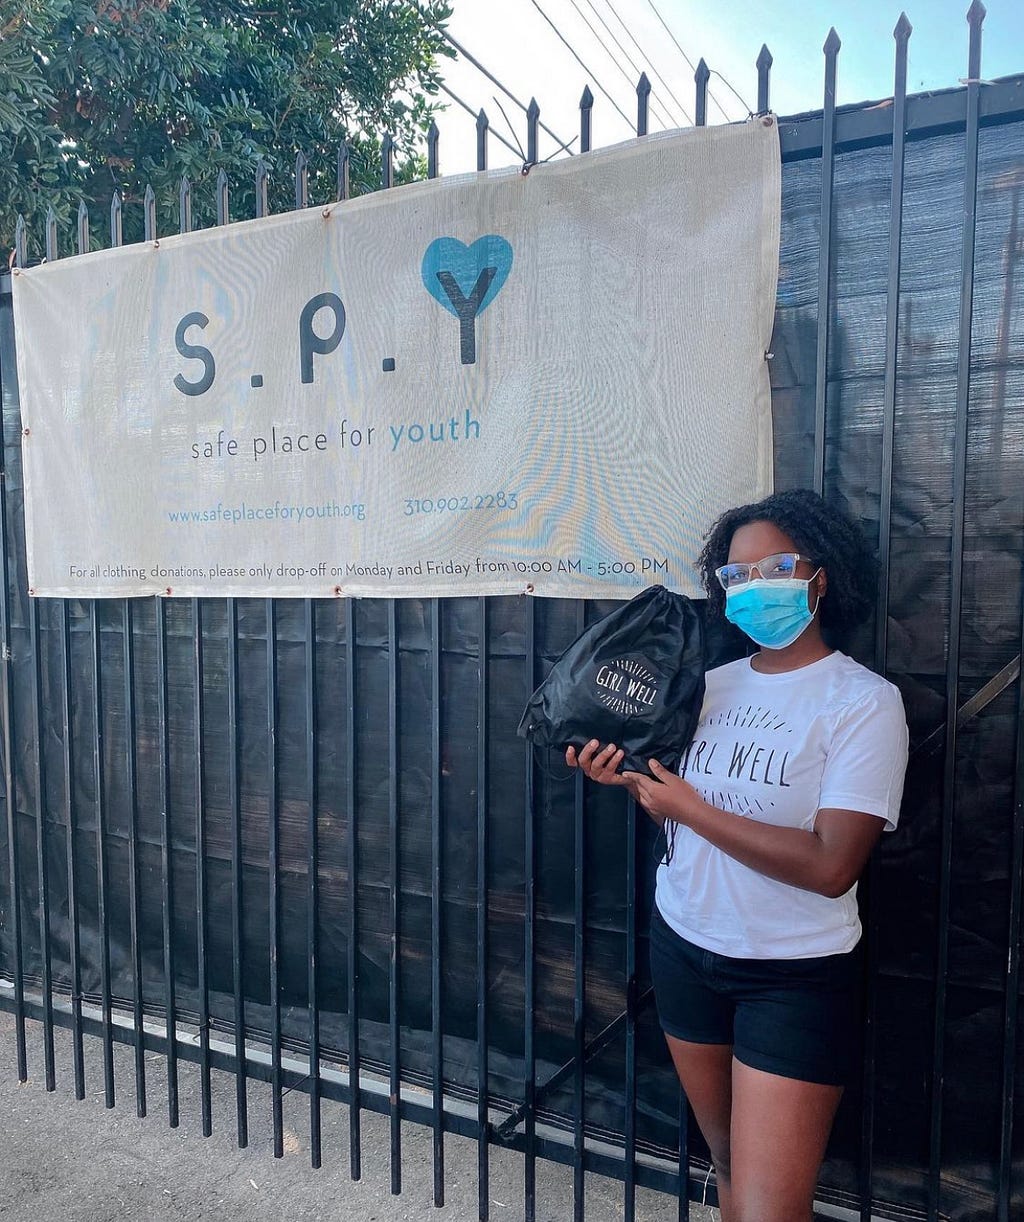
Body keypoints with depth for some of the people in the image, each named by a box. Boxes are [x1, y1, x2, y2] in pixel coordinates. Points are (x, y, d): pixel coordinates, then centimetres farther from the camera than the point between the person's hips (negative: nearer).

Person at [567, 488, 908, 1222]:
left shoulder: (864, 701, -14)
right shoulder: (712, 685, 3)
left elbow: (830, 866, -23)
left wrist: (688, 808, -19)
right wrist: (629, 778, -7)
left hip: (795, 977, -5)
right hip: (685, 949, 5)